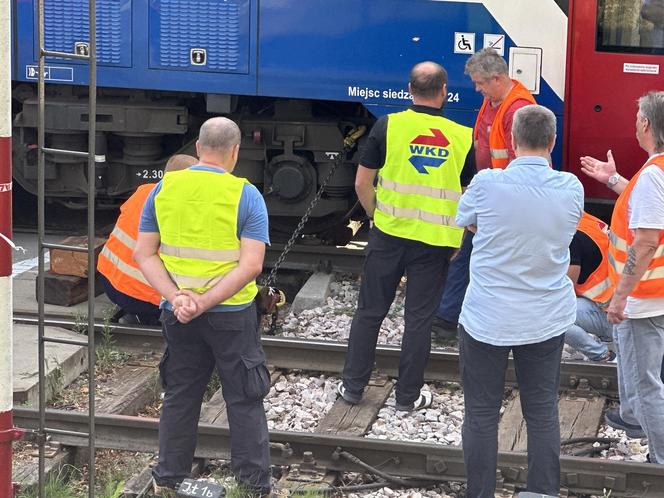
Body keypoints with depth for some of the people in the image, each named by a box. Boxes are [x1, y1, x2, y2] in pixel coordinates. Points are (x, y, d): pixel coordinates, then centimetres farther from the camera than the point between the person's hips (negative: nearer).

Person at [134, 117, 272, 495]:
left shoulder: (164, 188, -1)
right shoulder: (245, 195, -11)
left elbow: (144, 254, -4)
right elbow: (250, 265, -19)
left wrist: (177, 297, -13)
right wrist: (205, 303, -20)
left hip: (177, 315, 3)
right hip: (232, 314, -3)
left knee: (179, 397, 17)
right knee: (245, 400, 9)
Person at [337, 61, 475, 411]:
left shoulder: (388, 126, -8)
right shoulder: (462, 138, -5)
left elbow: (362, 184, -4)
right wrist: (458, 237, 15)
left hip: (389, 234, 0)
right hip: (436, 242, 0)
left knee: (369, 311, 13)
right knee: (419, 319, 9)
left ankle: (353, 385, 21)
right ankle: (408, 396, 17)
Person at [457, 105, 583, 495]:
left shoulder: (487, 184, -16)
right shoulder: (571, 188, -10)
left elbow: (465, 221, 3)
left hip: (487, 319, -2)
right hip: (547, 318, 2)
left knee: (481, 414, 9)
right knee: (543, 412, 13)